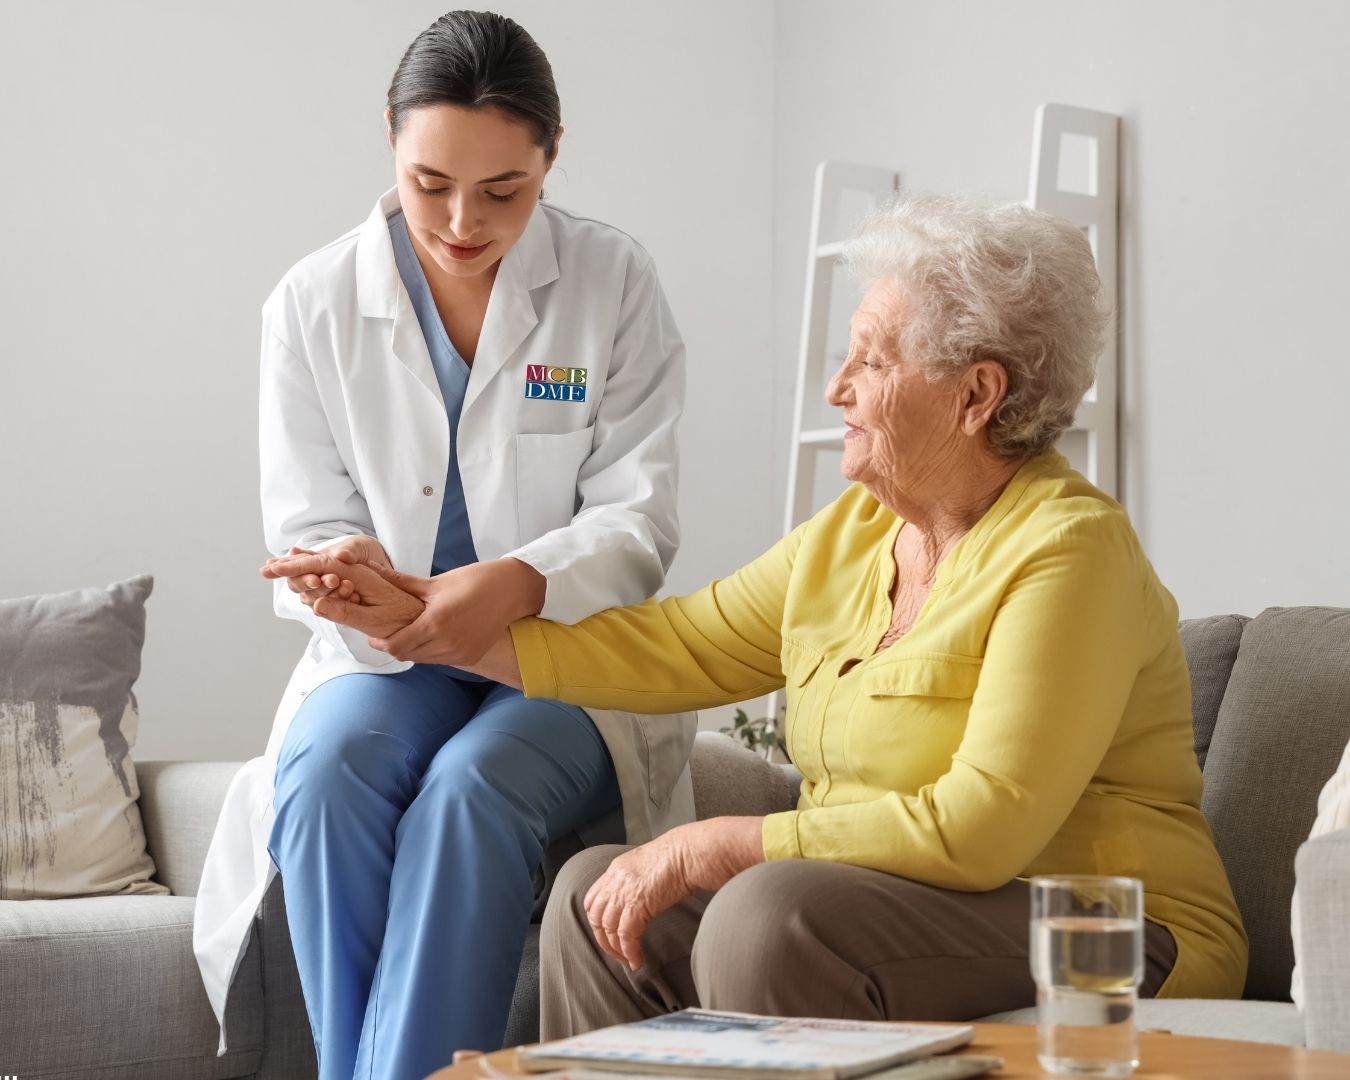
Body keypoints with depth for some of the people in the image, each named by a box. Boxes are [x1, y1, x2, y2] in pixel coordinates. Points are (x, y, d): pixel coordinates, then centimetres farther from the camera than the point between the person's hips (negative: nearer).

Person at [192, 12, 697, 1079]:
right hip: (388, 660, 2)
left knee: (470, 786, -33)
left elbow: (639, 521, -6)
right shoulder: (313, 303, 1)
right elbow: (308, 525, 3)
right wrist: (352, 578, -23)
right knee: (325, 770, -31)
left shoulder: (616, 283, -3)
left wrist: (522, 582, -28)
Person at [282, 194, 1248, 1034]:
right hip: (905, 909, 9)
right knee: (599, 895, -1)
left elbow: (981, 827, -26)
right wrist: (445, 630, 8)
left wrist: (710, 849, -23)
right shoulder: (853, 534, 9)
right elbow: (679, 645, 14)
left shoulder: (1068, 550, -18)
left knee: (771, 914, -30)